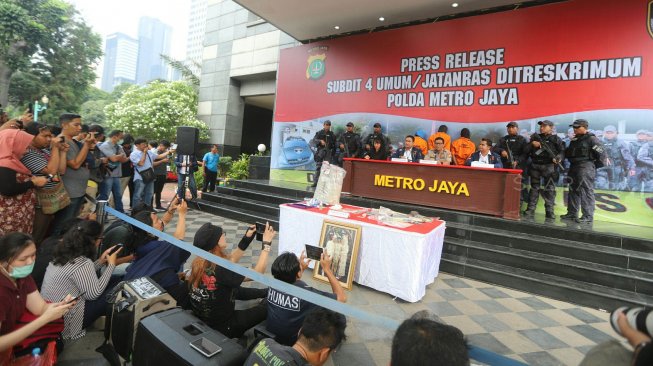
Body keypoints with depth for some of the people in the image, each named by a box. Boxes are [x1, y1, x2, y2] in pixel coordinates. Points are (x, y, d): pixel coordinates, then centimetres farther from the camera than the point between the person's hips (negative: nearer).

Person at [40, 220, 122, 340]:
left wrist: (100, 262, 3)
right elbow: (94, 294, -17)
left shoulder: (65, 253, -2)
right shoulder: (83, 264, -29)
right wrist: (111, 265, -11)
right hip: (63, 321, -9)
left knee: (114, 280, 5)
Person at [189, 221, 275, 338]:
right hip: (221, 327, -7)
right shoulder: (221, 271, -34)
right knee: (267, 306, 3)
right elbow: (258, 273, -23)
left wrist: (246, 239, 1)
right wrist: (266, 243, -17)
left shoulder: (199, 263, -9)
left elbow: (230, 262, 7)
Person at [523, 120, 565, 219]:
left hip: (549, 166, -3)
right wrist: (532, 144, -7)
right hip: (535, 166, 3)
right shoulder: (535, 137, 14)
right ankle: (530, 209, 9)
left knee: (549, 189, -3)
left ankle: (549, 211, 1)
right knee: (534, 188, 7)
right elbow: (525, 150, 10)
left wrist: (559, 158, -20)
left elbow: (563, 151, -2)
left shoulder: (556, 139, 5)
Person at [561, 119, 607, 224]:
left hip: (586, 168, -8)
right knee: (573, 190, 11)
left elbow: (601, 153, -10)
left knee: (586, 192, -9)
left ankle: (588, 216, -7)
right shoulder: (574, 140, 17)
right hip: (574, 167, 8)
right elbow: (568, 153, 22)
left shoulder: (591, 139, -6)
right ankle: (572, 213, 19)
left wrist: (595, 165, -5)